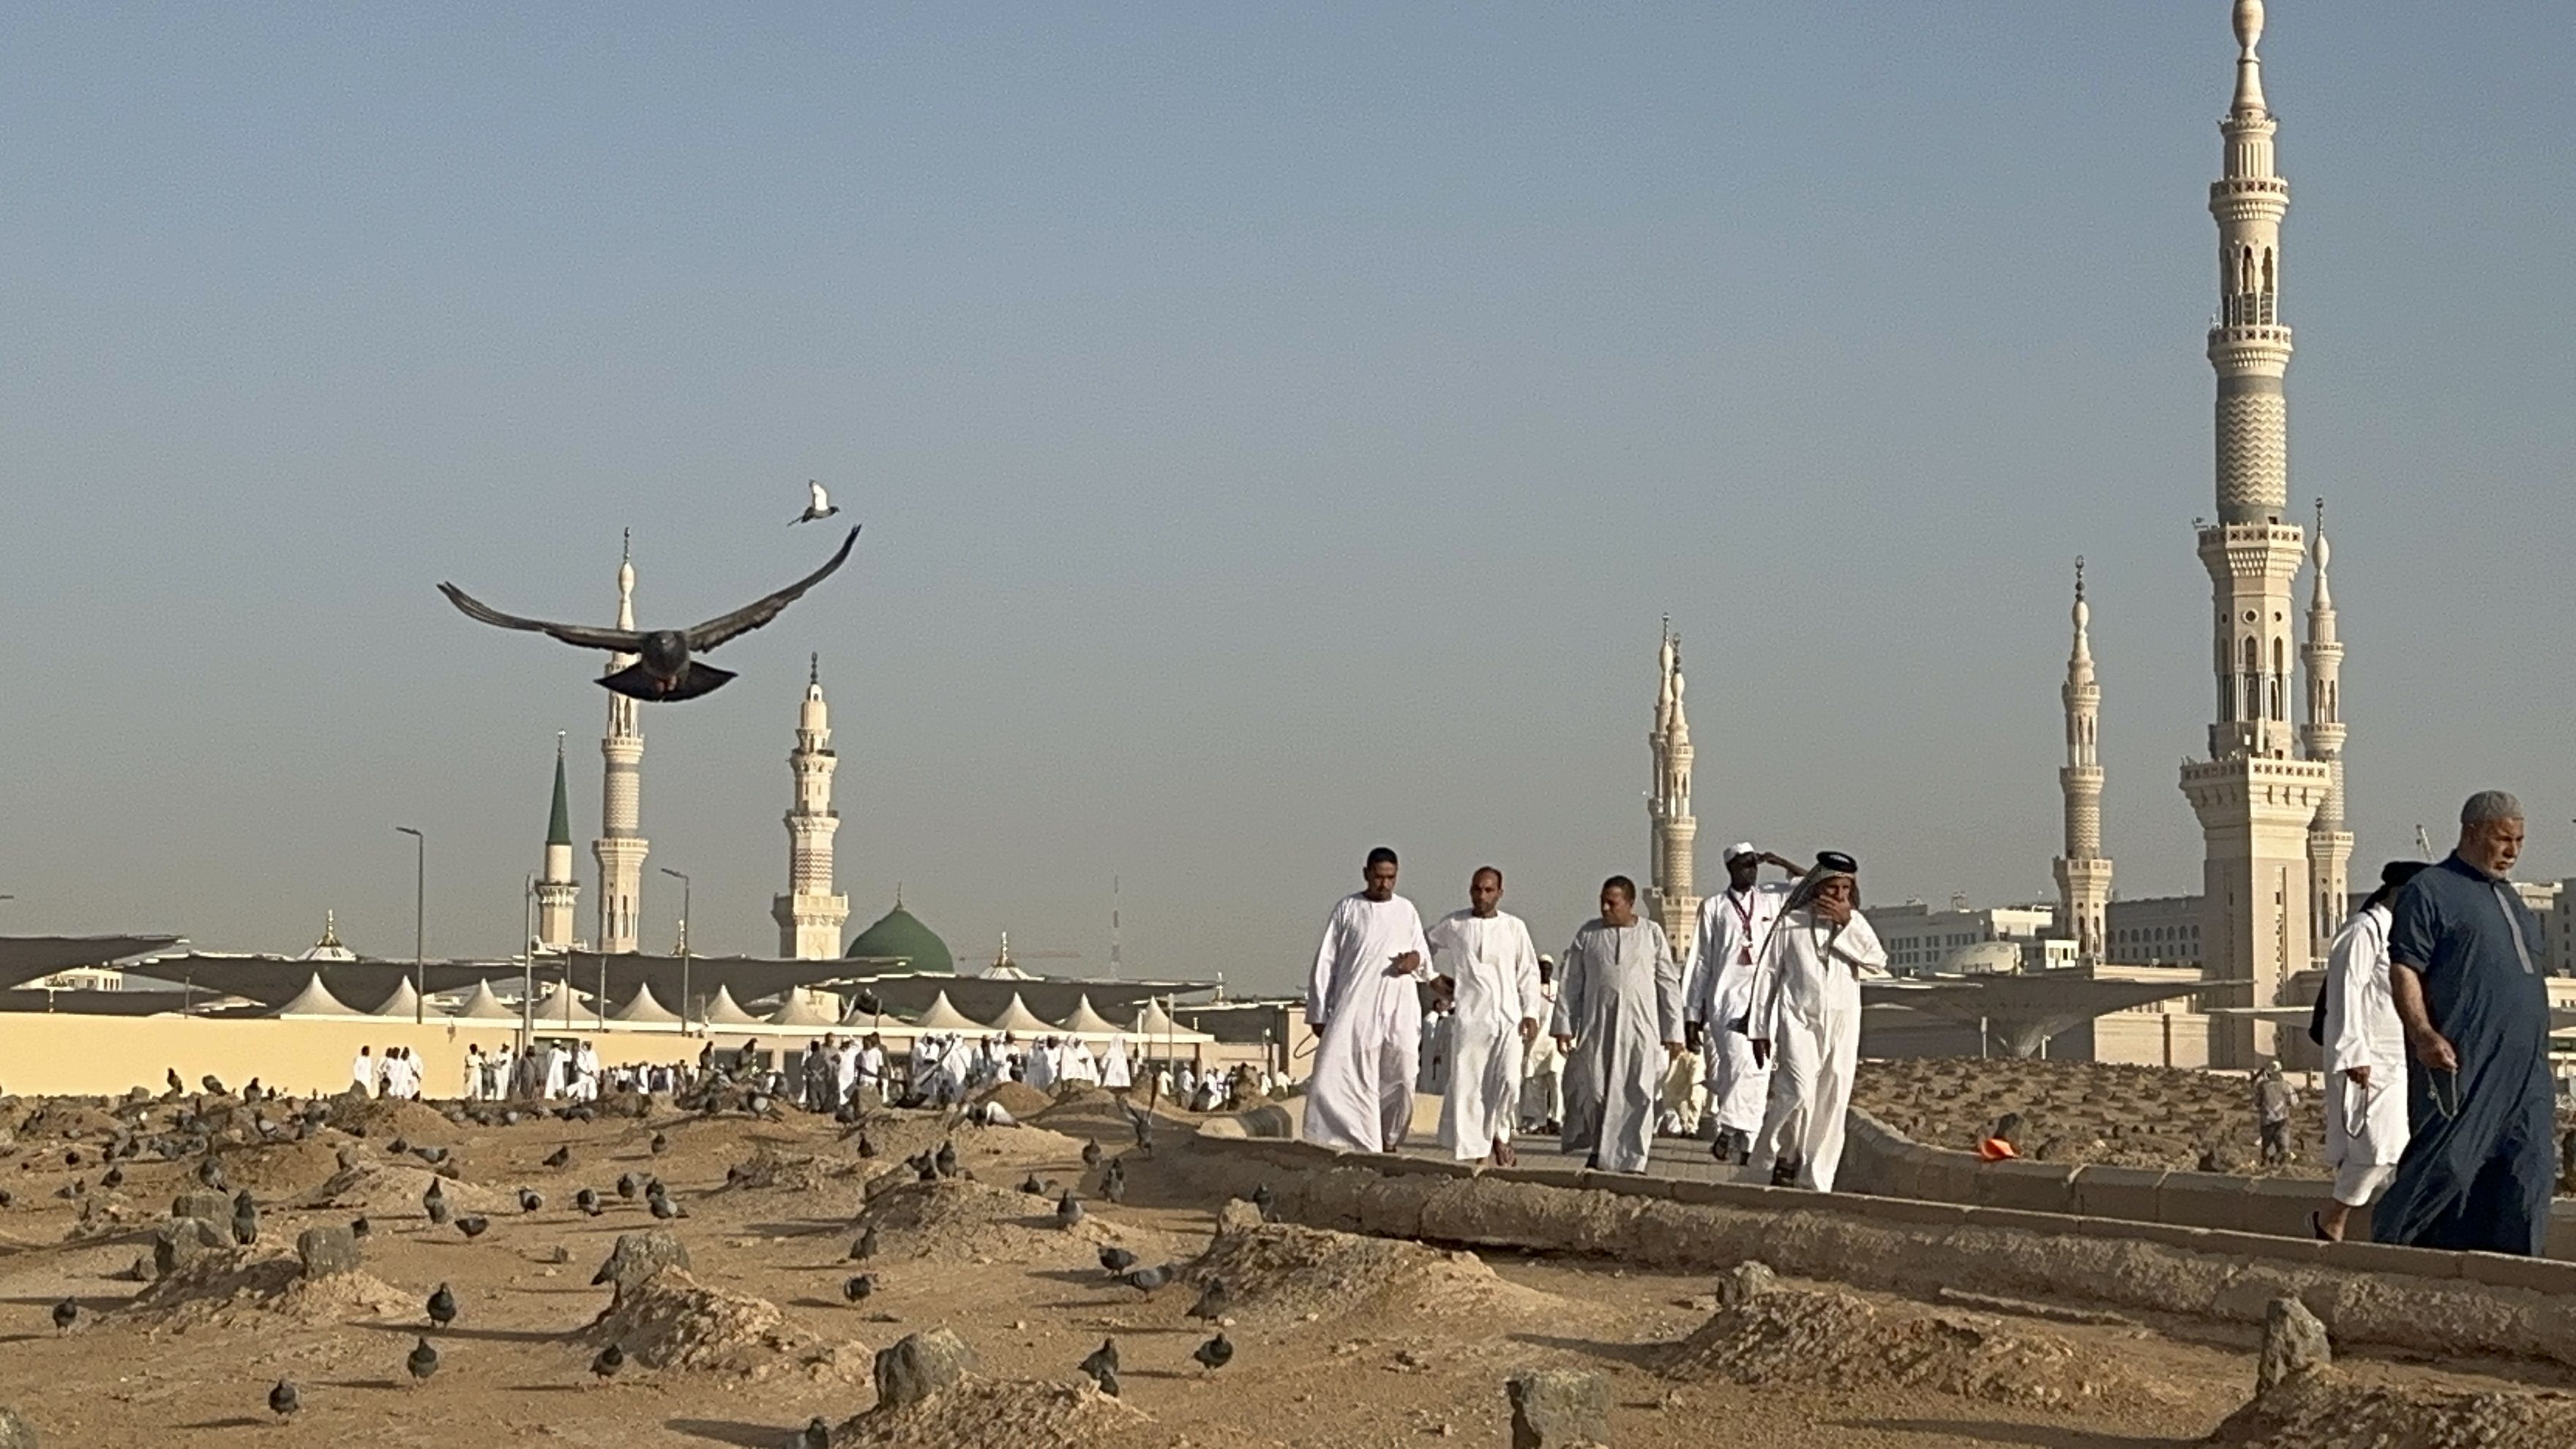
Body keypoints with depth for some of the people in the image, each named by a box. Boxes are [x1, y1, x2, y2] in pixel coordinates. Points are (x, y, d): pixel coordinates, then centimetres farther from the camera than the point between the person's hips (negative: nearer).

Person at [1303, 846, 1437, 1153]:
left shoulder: (1406, 911, 13)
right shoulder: (1347, 909, 6)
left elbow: (1425, 954, 22)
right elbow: (1325, 962, 7)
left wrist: (1416, 959, -5)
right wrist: (1319, 1013, 2)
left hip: (1400, 1012, 3)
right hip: (1355, 1009, -3)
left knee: (1400, 1081, 1)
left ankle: (1390, 1143, 16)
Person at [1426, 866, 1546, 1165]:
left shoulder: (1515, 927, 7)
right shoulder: (1453, 925, 6)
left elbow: (1528, 972, 9)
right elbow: (1427, 944, 24)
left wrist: (1530, 1013, 2)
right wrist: (1433, 977, 15)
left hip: (1508, 1016, 0)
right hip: (1468, 1017, 0)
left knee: (1509, 1081, -11)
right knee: (1466, 1087, -4)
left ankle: (1500, 1134, 14)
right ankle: (1472, 1153, 2)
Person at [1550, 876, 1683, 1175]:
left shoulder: (1651, 934, 5)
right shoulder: (1588, 933, 7)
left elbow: (1669, 984, 7)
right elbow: (1571, 982, 9)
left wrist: (1673, 1032, 4)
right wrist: (1563, 1025, 3)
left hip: (1639, 1027, -1)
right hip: (1596, 1026, 1)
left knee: (1637, 1095, -4)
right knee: (1590, 1090, -2)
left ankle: (1629, 1161, 3)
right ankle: (1594, 1147, 18)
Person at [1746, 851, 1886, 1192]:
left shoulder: (1854, 924, 10)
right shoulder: (1792, 924, 2)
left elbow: (1878, 961, -6)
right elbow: (1767, 974, 6)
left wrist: (1847, 923, -13)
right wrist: (1759, 1029, 5)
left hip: (1842, 1025, 3)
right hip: (1798, 1020, -3)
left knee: (1831, 1106, 1)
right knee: (1798, 1091, -22)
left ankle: (1817, 1183, 8)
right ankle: (1782, 1154, -2)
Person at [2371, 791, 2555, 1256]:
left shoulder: (2511, 899, 23)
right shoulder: (2429, 891, -2)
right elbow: (2403, 969, -10)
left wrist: (2538, 1049, 23)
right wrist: (2423, 1034, -22)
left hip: (2525, 1066, 8)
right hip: (2462, 1062, -8)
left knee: (2528, 1172, 2)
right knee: (2447, 1166, -9)